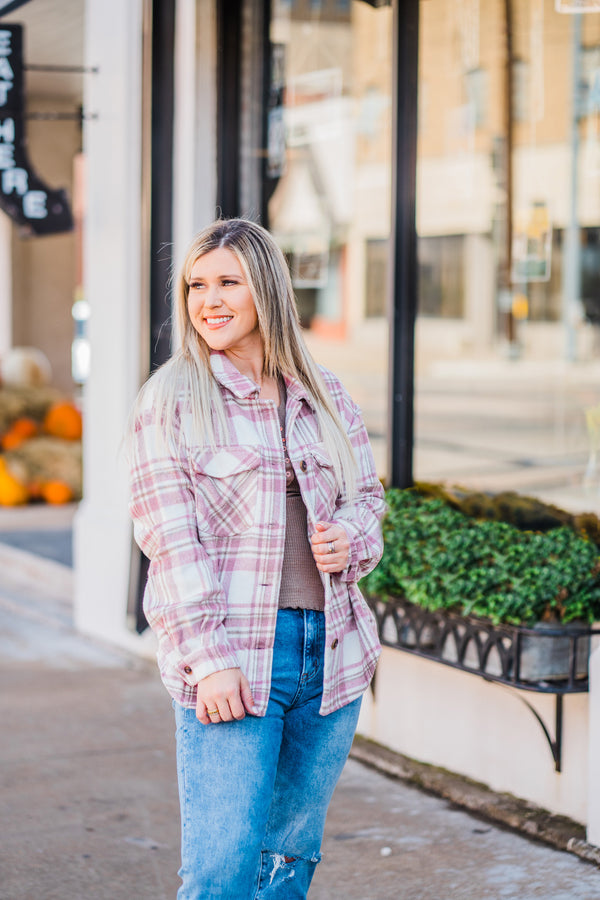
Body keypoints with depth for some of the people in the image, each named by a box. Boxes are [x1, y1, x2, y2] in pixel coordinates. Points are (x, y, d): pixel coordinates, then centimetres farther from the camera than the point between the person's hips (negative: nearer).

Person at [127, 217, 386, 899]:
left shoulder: (324, 395, 12)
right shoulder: (170, 399, -2)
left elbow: (367, 494, 21)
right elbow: (169, 536, -8)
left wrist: (349, 538, -4)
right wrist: (209, 659, -16)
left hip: (331, 649, 5)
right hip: (229, 659, -4)